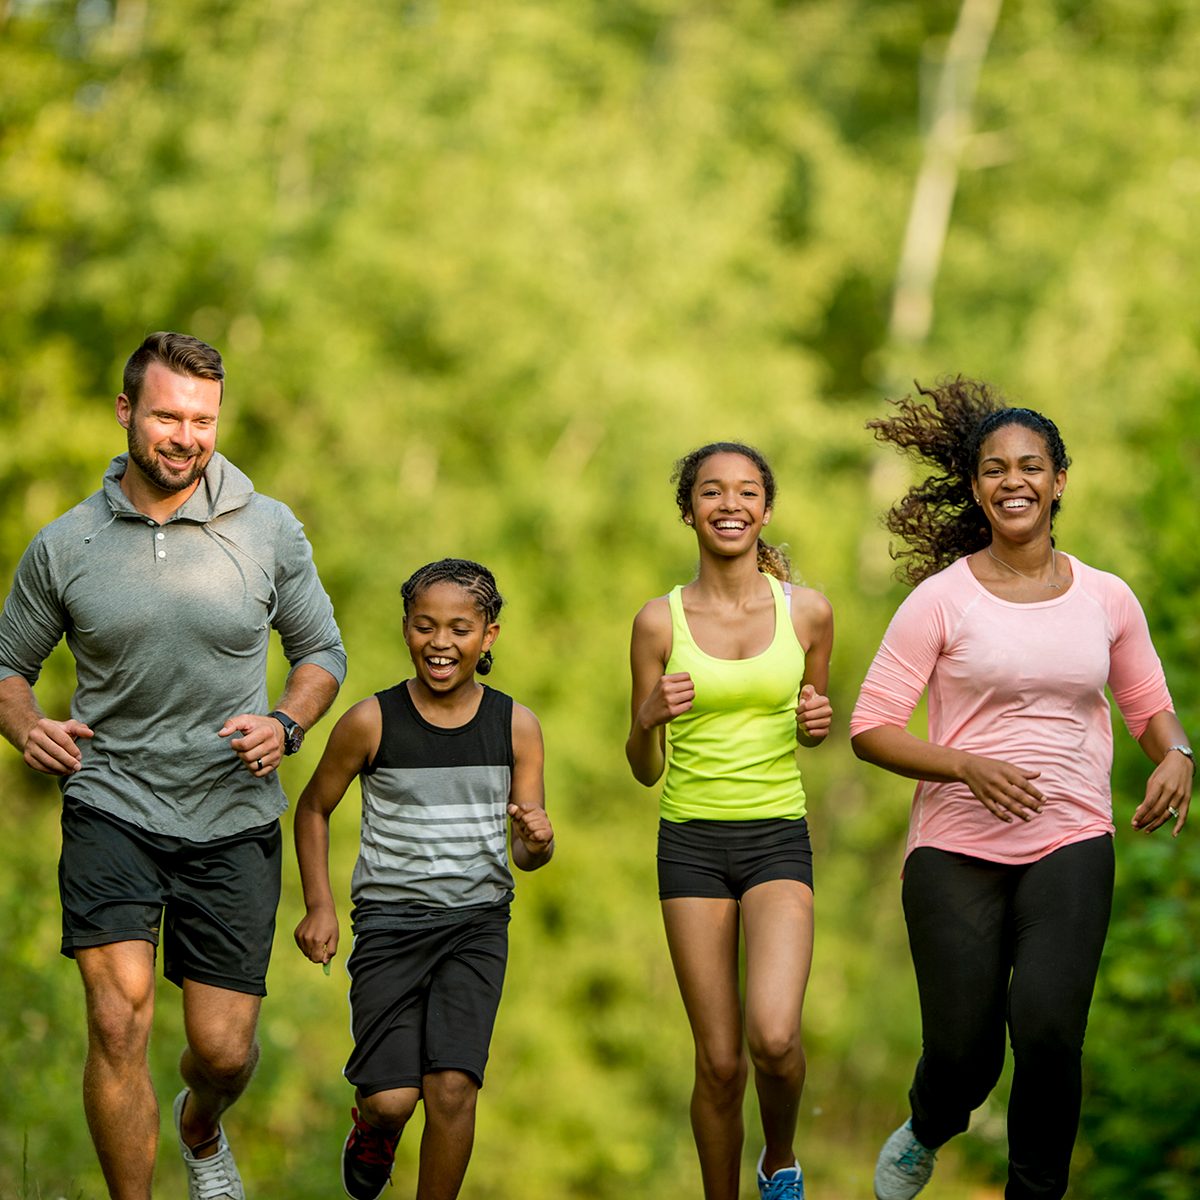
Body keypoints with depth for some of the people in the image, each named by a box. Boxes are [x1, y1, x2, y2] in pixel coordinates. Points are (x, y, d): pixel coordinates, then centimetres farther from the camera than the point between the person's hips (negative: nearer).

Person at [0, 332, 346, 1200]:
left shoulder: (269, 531, -1)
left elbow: (323, 651, 10)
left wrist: (285, 724, -9)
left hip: (234, 818, 1)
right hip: (111, 810, -1)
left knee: (224, 1050, 6)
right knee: (119, 1023, -18)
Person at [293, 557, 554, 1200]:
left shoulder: (516, 726, -1)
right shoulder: (371, 722, -6)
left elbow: (529, 854, 4)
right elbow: (313, 809, 8)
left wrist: (537, 842, -20)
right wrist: (318, 905, -1)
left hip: (477, 923, 1)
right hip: (390, 920, -1)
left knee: (453, 1087, -12)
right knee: (393, 1098, -7)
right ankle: (373, 1125, 30)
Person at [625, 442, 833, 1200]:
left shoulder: (807, 612, 1)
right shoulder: (661, 621, -1)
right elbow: (646, 769, 5)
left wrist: (816, 722, -6)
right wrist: (650, 718, -17)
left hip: (778, 838, 0)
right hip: (691, 843, 0)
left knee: (774, 1036, -18)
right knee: (720, 1061, 1)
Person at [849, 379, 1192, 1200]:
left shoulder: (1108, 600, 4)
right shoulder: (941, 599, -4)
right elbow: (872, 728, -5)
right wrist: (969, 768, -20)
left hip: (1072, 845, 1)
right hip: (957, 847, -1)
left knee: (1049, 1036, -19)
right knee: (962, 1054, -1)